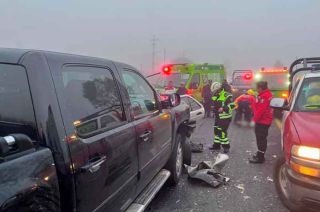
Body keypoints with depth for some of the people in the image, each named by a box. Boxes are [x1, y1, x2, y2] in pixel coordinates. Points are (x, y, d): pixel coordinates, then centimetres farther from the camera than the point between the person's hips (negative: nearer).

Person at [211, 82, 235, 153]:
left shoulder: (226, 95, -15)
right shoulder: (216, 96, 13)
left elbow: (232, 105, -21)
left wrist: (223, 108, -27)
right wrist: (214, 108, 11)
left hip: (225, 117, -9)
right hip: (218, 117, 9)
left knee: (222, 132, -11)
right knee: (216, 131, 14)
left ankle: (226, 146, 3)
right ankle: (216, 145, 26)